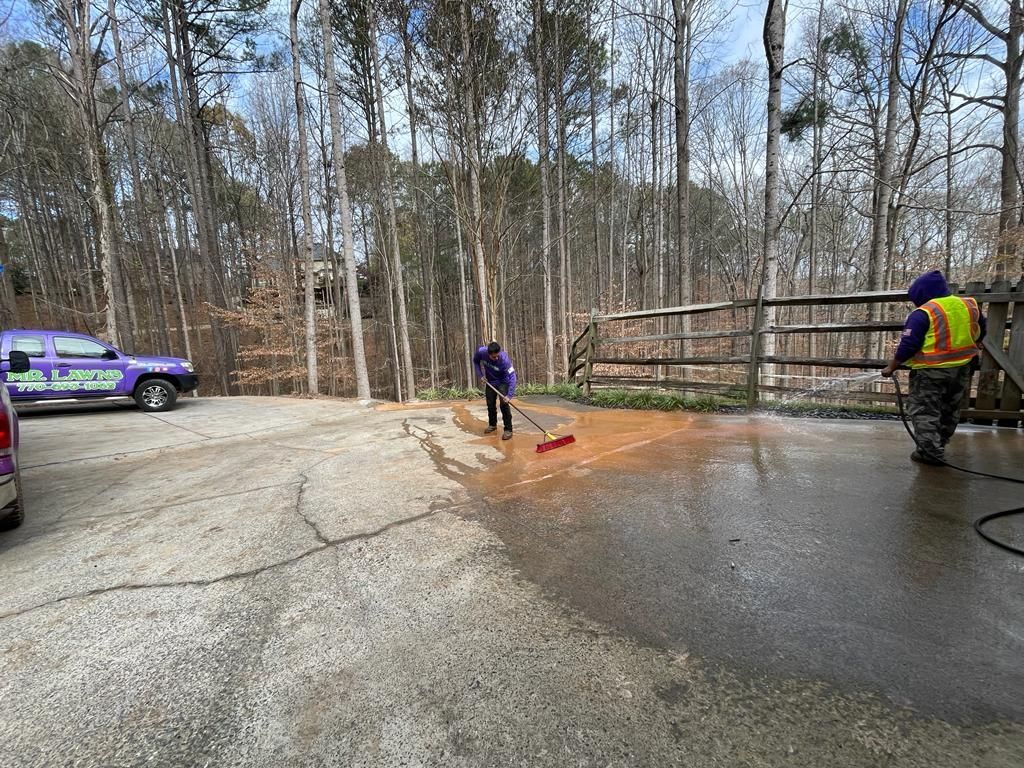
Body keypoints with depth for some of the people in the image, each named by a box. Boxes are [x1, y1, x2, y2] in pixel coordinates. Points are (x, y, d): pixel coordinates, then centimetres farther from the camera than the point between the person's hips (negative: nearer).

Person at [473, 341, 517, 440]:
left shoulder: (504, 359, -36)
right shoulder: (481, 352, -26)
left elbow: (512, 376, -37)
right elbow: (476, 361, -2)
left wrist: (509, 395, -43)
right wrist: (480, 375, -10)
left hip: (503, 382, -4)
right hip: (489, 381, 4)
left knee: (504, 404, -16)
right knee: (490, 404, 13)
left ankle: (508, 430, -7)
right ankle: (492, 425, 35)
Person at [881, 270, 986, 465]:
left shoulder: (923, 314, -16)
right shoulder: (969, 305, 8)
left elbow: (907, 346, -19)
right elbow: (980, 333, 23)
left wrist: (891, 368, -11)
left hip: (931, 371, -8)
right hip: (962, 369, 8)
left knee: (924, 411, 1)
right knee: (949, 410, 20)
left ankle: (931, 452, -1)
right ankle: (939, 445, 33)